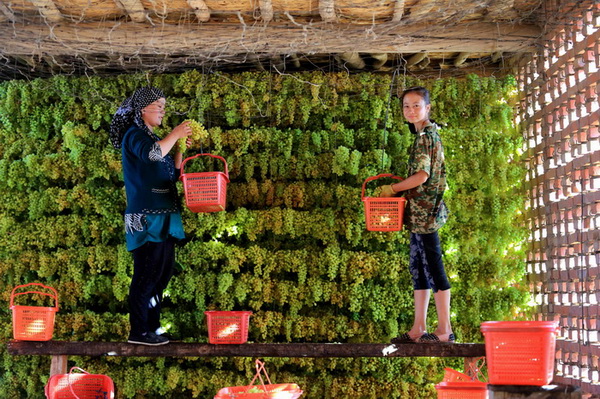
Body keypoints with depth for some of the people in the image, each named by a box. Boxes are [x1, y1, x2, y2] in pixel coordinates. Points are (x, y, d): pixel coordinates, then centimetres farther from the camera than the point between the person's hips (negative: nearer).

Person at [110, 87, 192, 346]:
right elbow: (151, 154, -28)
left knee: (163, 273, 10)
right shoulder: (134, 134, -5)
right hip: (146, 217, -9)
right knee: (147, 275, -9)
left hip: (164, 217, 9)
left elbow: (174, 175, 22)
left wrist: (180, 148, 10)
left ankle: (152, 327, 17)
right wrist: (176, 134, -15)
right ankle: (139, 332, -5)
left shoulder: (152, 137, 20)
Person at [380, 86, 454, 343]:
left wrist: (393, 189, -9)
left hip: (425, 210, -10)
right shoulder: (425, 134, 17)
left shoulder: (426, 136, -12)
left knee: (433, 267, -6)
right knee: (418, 268, 11)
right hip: (418, 212, 10)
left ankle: (444, 331, 0)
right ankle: (418, 329, 16)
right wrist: (397, 189, 11)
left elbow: (422, 177, -20)